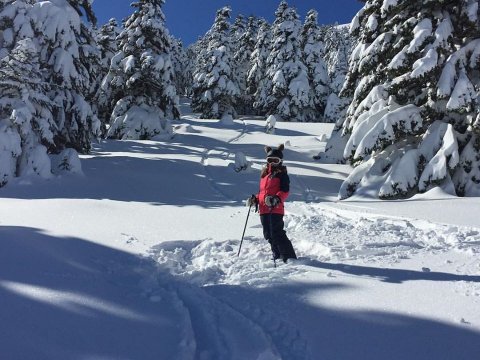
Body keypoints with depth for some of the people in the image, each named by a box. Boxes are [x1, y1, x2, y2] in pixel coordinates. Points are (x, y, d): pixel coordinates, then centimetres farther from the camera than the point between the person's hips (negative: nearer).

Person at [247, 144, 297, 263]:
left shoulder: (282, 173, 0)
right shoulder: (264, 173, 21)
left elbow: (285, 191, -9)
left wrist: (276, 199, -26)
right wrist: (255, 199, 12)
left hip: (276, 209, -7)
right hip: (263, 209, 8)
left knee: (277, 234, -12)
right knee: (268, 235, 11)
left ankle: (289, 257, -5)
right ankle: (277, 256, 24)